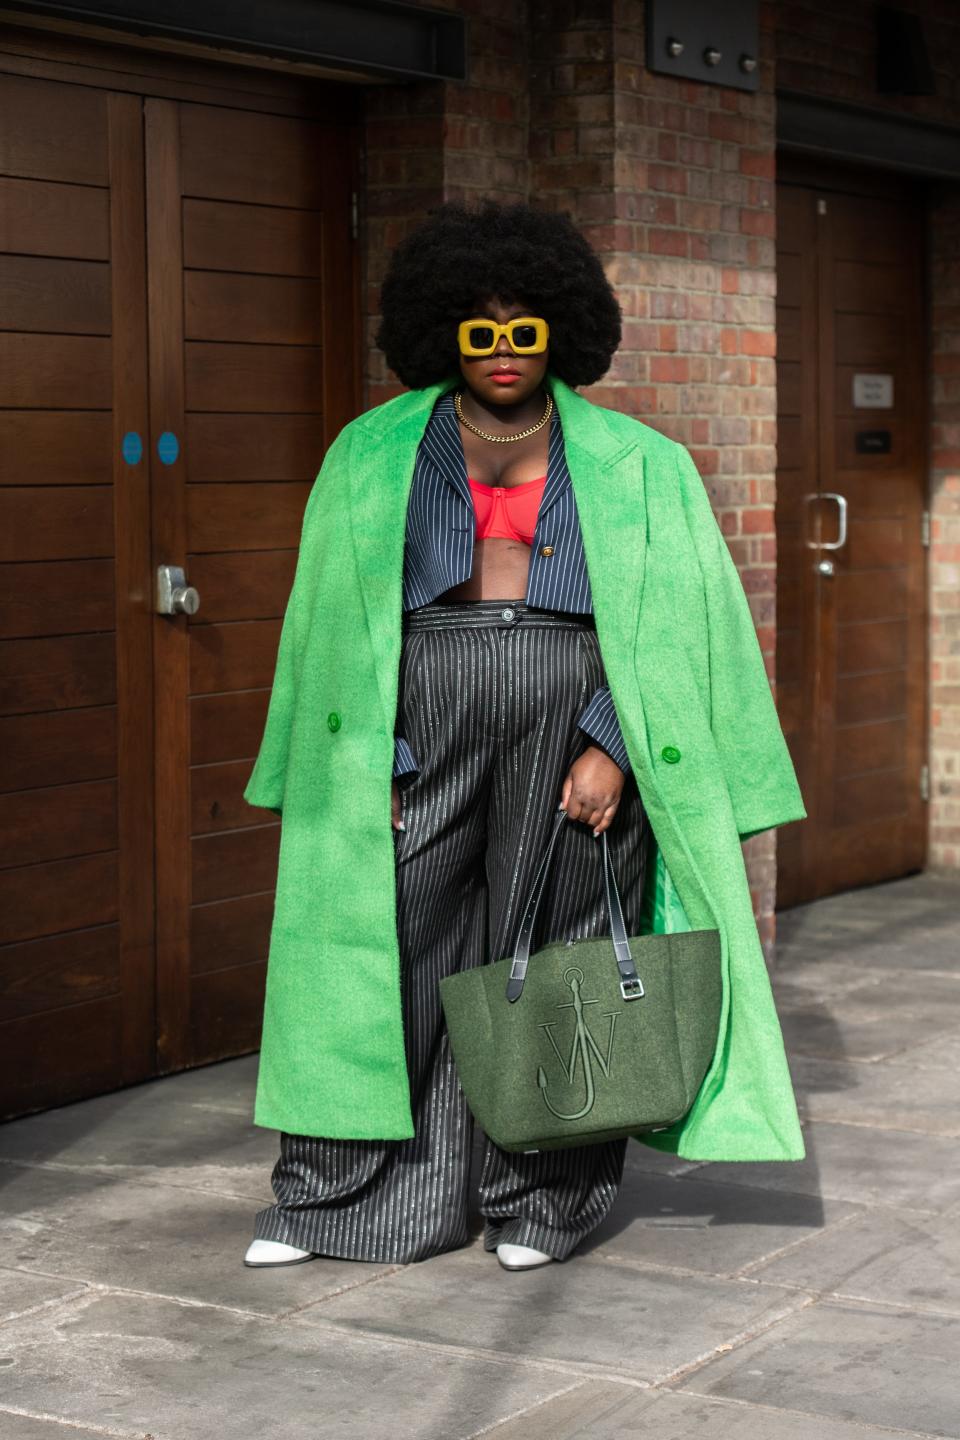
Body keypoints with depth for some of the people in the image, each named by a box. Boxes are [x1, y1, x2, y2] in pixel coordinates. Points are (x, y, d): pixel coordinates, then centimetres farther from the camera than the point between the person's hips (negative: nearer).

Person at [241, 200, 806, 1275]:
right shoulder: (382, 455, 7)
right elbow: (345, 616, 7)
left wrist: (609, 746, -9)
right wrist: (368, 760, -2)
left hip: (570, 709, -1)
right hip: (424, 709, 1)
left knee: (549, 946, 4)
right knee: (385, 937, -1)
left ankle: (542, 1203, 17)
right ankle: (335, 1196, 10)